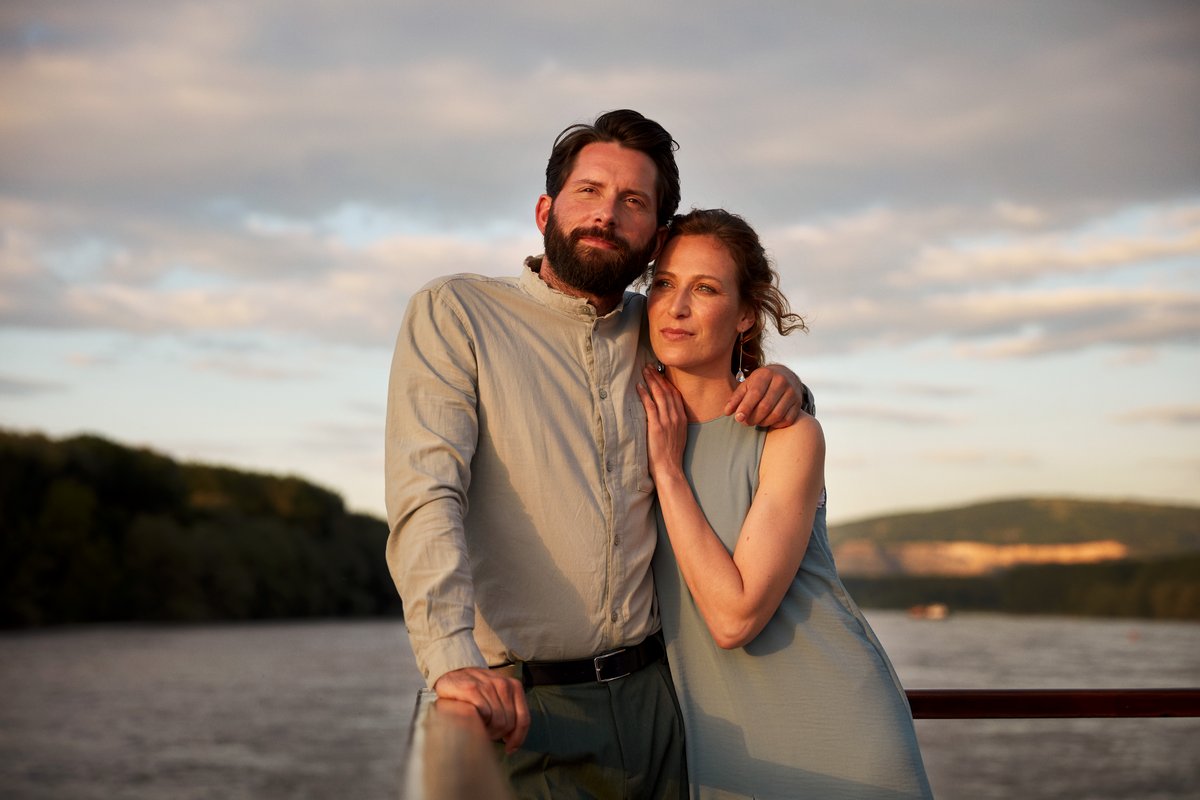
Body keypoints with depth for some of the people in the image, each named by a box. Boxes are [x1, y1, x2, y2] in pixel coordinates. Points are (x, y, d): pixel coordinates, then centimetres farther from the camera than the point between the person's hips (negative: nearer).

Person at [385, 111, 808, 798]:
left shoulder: (653, 333, 12)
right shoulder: (454, 313, -4)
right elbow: (425, 493, -16)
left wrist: (780, 383, 4)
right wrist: (452, 656, -31)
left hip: (651, 696, 5)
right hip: (519, 704, -4)